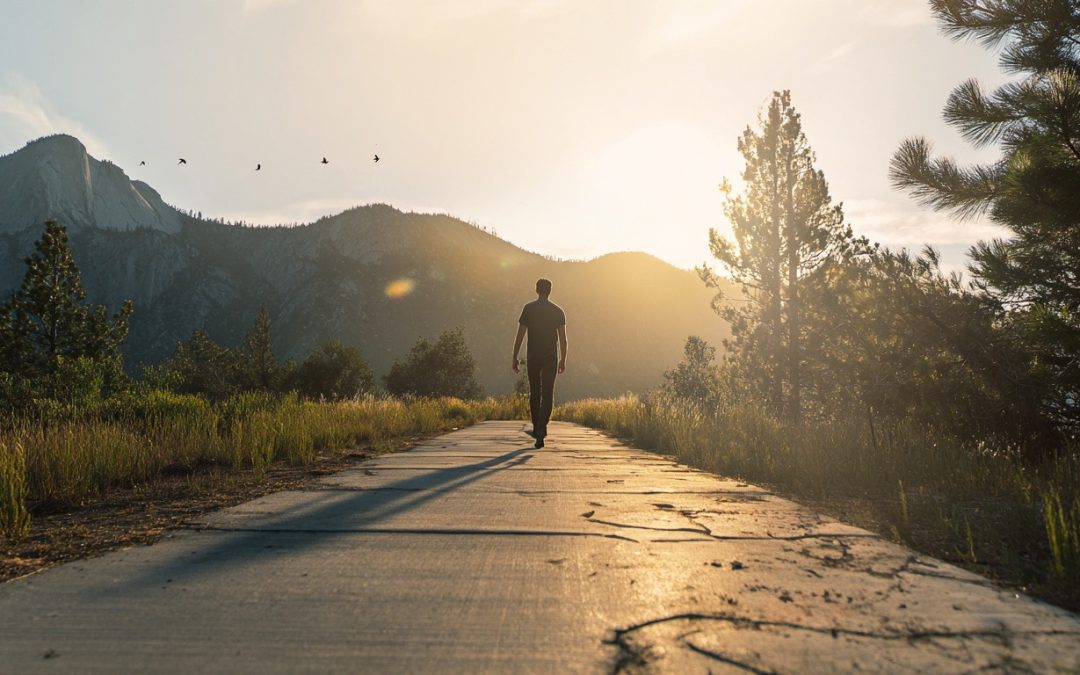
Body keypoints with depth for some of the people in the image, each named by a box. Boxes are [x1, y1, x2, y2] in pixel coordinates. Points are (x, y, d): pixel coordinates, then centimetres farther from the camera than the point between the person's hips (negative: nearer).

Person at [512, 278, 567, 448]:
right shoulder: (558, 311, 2)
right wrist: (563, 360, 9)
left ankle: (537, 429, 25)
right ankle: (541, 429, -17)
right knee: (547, 395, 1)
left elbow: (520, 336, -4)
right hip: (550, 357, 0)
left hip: (532, 357, 0)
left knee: (534, 393, 15)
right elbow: (563, 339, 1)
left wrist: (515, 358, 1)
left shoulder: (528, 309, -1)